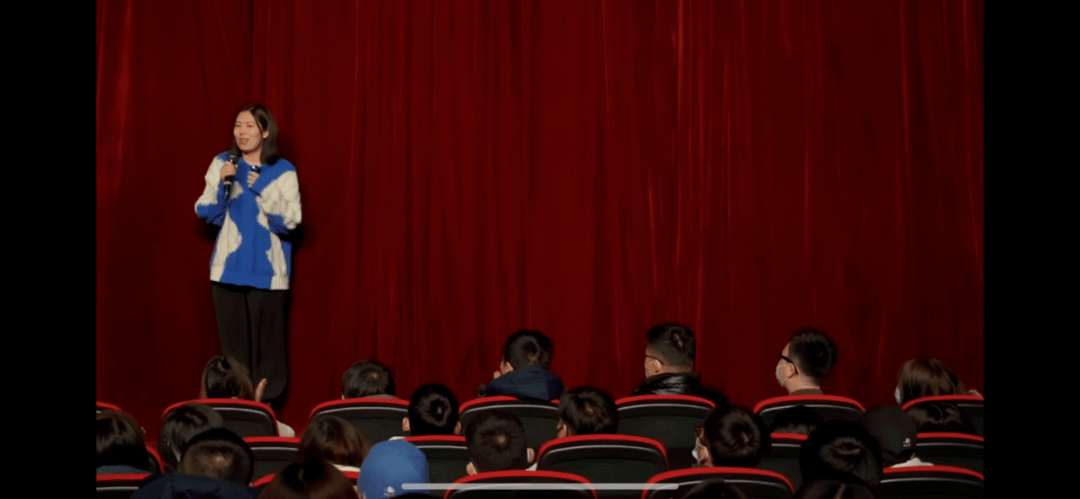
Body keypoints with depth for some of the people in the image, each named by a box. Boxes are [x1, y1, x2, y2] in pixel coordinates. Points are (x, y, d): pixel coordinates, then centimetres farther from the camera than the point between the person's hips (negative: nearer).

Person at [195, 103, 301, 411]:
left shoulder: (283, 172, -1)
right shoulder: (222, 164, 5)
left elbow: (289, 222, -8)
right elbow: (207, 214, 3)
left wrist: (261, 191, -18)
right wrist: (222, 184, -13)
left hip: (267, 272, -2)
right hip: (229, 269, 2)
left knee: (266, 342, -4)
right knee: (233, 342, 1)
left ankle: (267, 406, 2)